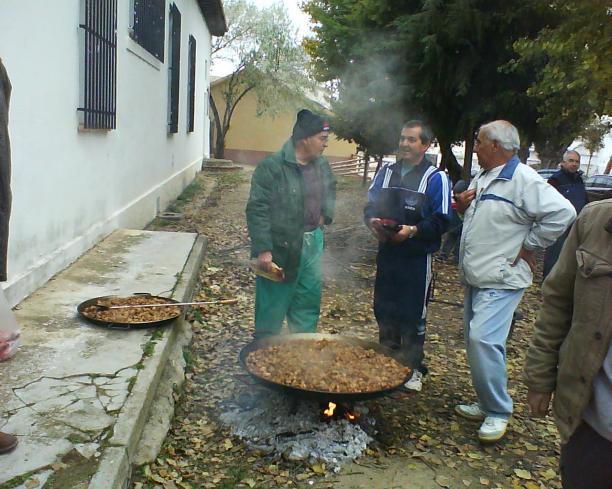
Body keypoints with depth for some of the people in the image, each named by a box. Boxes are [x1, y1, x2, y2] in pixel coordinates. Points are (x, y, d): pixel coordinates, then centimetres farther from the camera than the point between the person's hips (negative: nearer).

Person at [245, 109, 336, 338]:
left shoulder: (321, 165, 6)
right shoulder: (272, 167, -16)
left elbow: (330, 190, 27)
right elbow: (257, 210, -18)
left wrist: (326, 214, 10)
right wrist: (263, 250, -23)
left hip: (313, 244, 7)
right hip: (280, 248, -7)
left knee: (308, 303, 17)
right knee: (272, 306, 4)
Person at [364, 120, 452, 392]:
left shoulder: (435, 178, -6)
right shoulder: (386, 172, 11)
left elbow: (441, 221, -10)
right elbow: (370, 205, 15)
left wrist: (412, 231, -24)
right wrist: (373, 220, -7)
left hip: (417, 258, -5)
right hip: (386, 254, 5)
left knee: (413, 316, 3)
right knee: (384, 310, 13)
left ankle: (413, 370, 17)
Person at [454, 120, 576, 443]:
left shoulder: (523, 180, -15)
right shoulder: (482, 178, 13)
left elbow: (562, 212, -23)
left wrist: (529, 246, -16)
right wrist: (464, 207, 3)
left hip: (501, 280, -9)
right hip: (475, 277, 9)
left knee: (483, 339, -17)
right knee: (477, 341, 14)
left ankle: (498, 412, 0)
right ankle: (487, 403, 28)